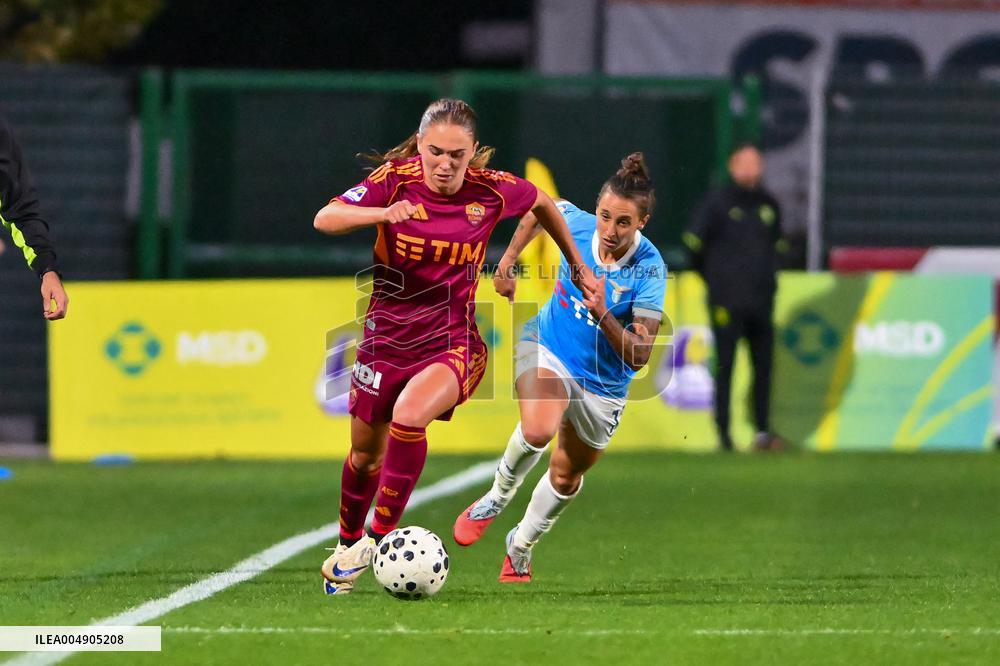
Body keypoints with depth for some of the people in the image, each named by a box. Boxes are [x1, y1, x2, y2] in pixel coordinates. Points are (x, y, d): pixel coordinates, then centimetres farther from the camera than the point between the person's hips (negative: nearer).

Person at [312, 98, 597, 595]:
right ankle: (348, 544, 43)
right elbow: (325, 219, -27)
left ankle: (381, 536, -18)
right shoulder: (395, 180, -14)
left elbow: (542, 203, 12)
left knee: (409, 415, -31)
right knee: (365, 454, 15)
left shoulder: (492, 191, -11)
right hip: (386, 338, 2)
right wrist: (382, 214, -44)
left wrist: (578, 266, 20)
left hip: (453, 342, -2)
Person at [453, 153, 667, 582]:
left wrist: (602, 314, -42)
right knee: (538, 430, -31)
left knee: (567, 476, 16)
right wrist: (507, 263, 8)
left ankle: (522, 546, 44)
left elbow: (640, 354, -28)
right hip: (547, 348, 0)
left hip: (603, 384, 0)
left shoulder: (649, 270, -26)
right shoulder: (576, 224, -19)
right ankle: (498, 497, -2)